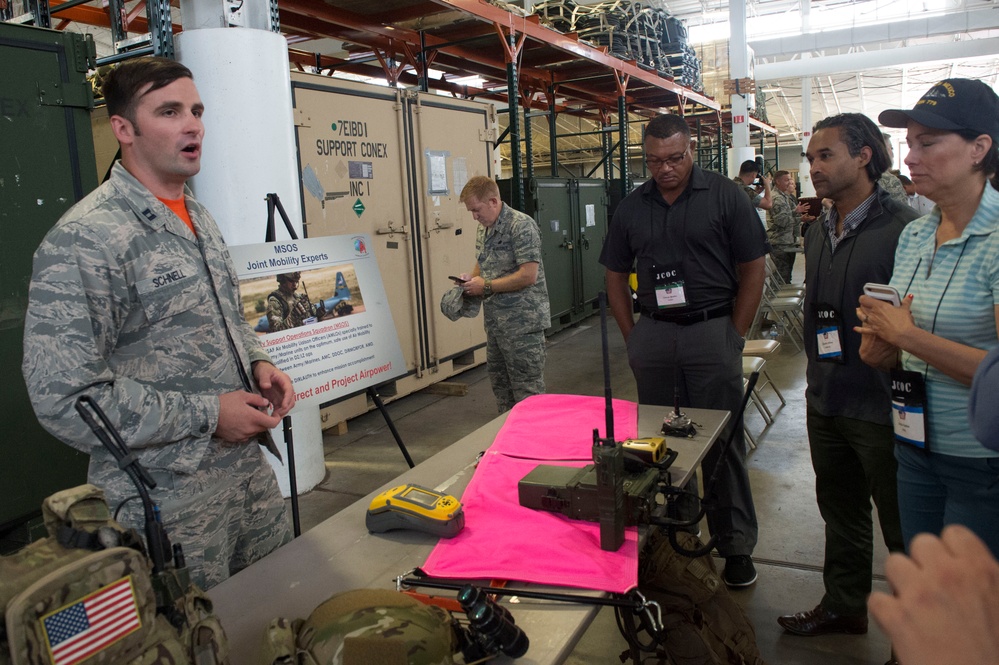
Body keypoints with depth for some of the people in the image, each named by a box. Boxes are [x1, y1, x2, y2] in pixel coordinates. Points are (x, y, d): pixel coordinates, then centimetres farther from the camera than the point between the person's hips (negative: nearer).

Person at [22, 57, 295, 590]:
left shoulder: (200, 220, 9)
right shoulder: (85, 240, -18)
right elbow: (63, 397, -22)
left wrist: (258, 363, 1)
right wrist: (206, 415, -20)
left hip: (251, 467, 8)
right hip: (168, 500, -7)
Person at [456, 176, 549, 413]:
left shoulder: (521, 225, -14)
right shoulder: (484, 229, 13)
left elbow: (529, 275, -21)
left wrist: (486, 286, -17)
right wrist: (471, 278, 5)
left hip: (522, 322, -9)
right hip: (495, 321, 9)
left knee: (527, 391, -2)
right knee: (501, 386, 16)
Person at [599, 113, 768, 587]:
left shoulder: (725, 196, -3)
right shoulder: (632, 207, 8)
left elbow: (753, 271, -1)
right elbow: (615, 278, 14)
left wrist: (733, 337, -4)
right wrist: (632, 338, 6)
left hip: (712, 330, -3)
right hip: (652, 332, 4)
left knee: (722, 441, 3)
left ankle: (736, 544, 16)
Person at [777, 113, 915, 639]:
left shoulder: (904, 229, -15)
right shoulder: (818, 235, 10)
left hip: (880, 408, -7)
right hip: (825, 404, 7)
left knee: (902, 527, 7)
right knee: (840, 514, 21)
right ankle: (843, 606, 39)